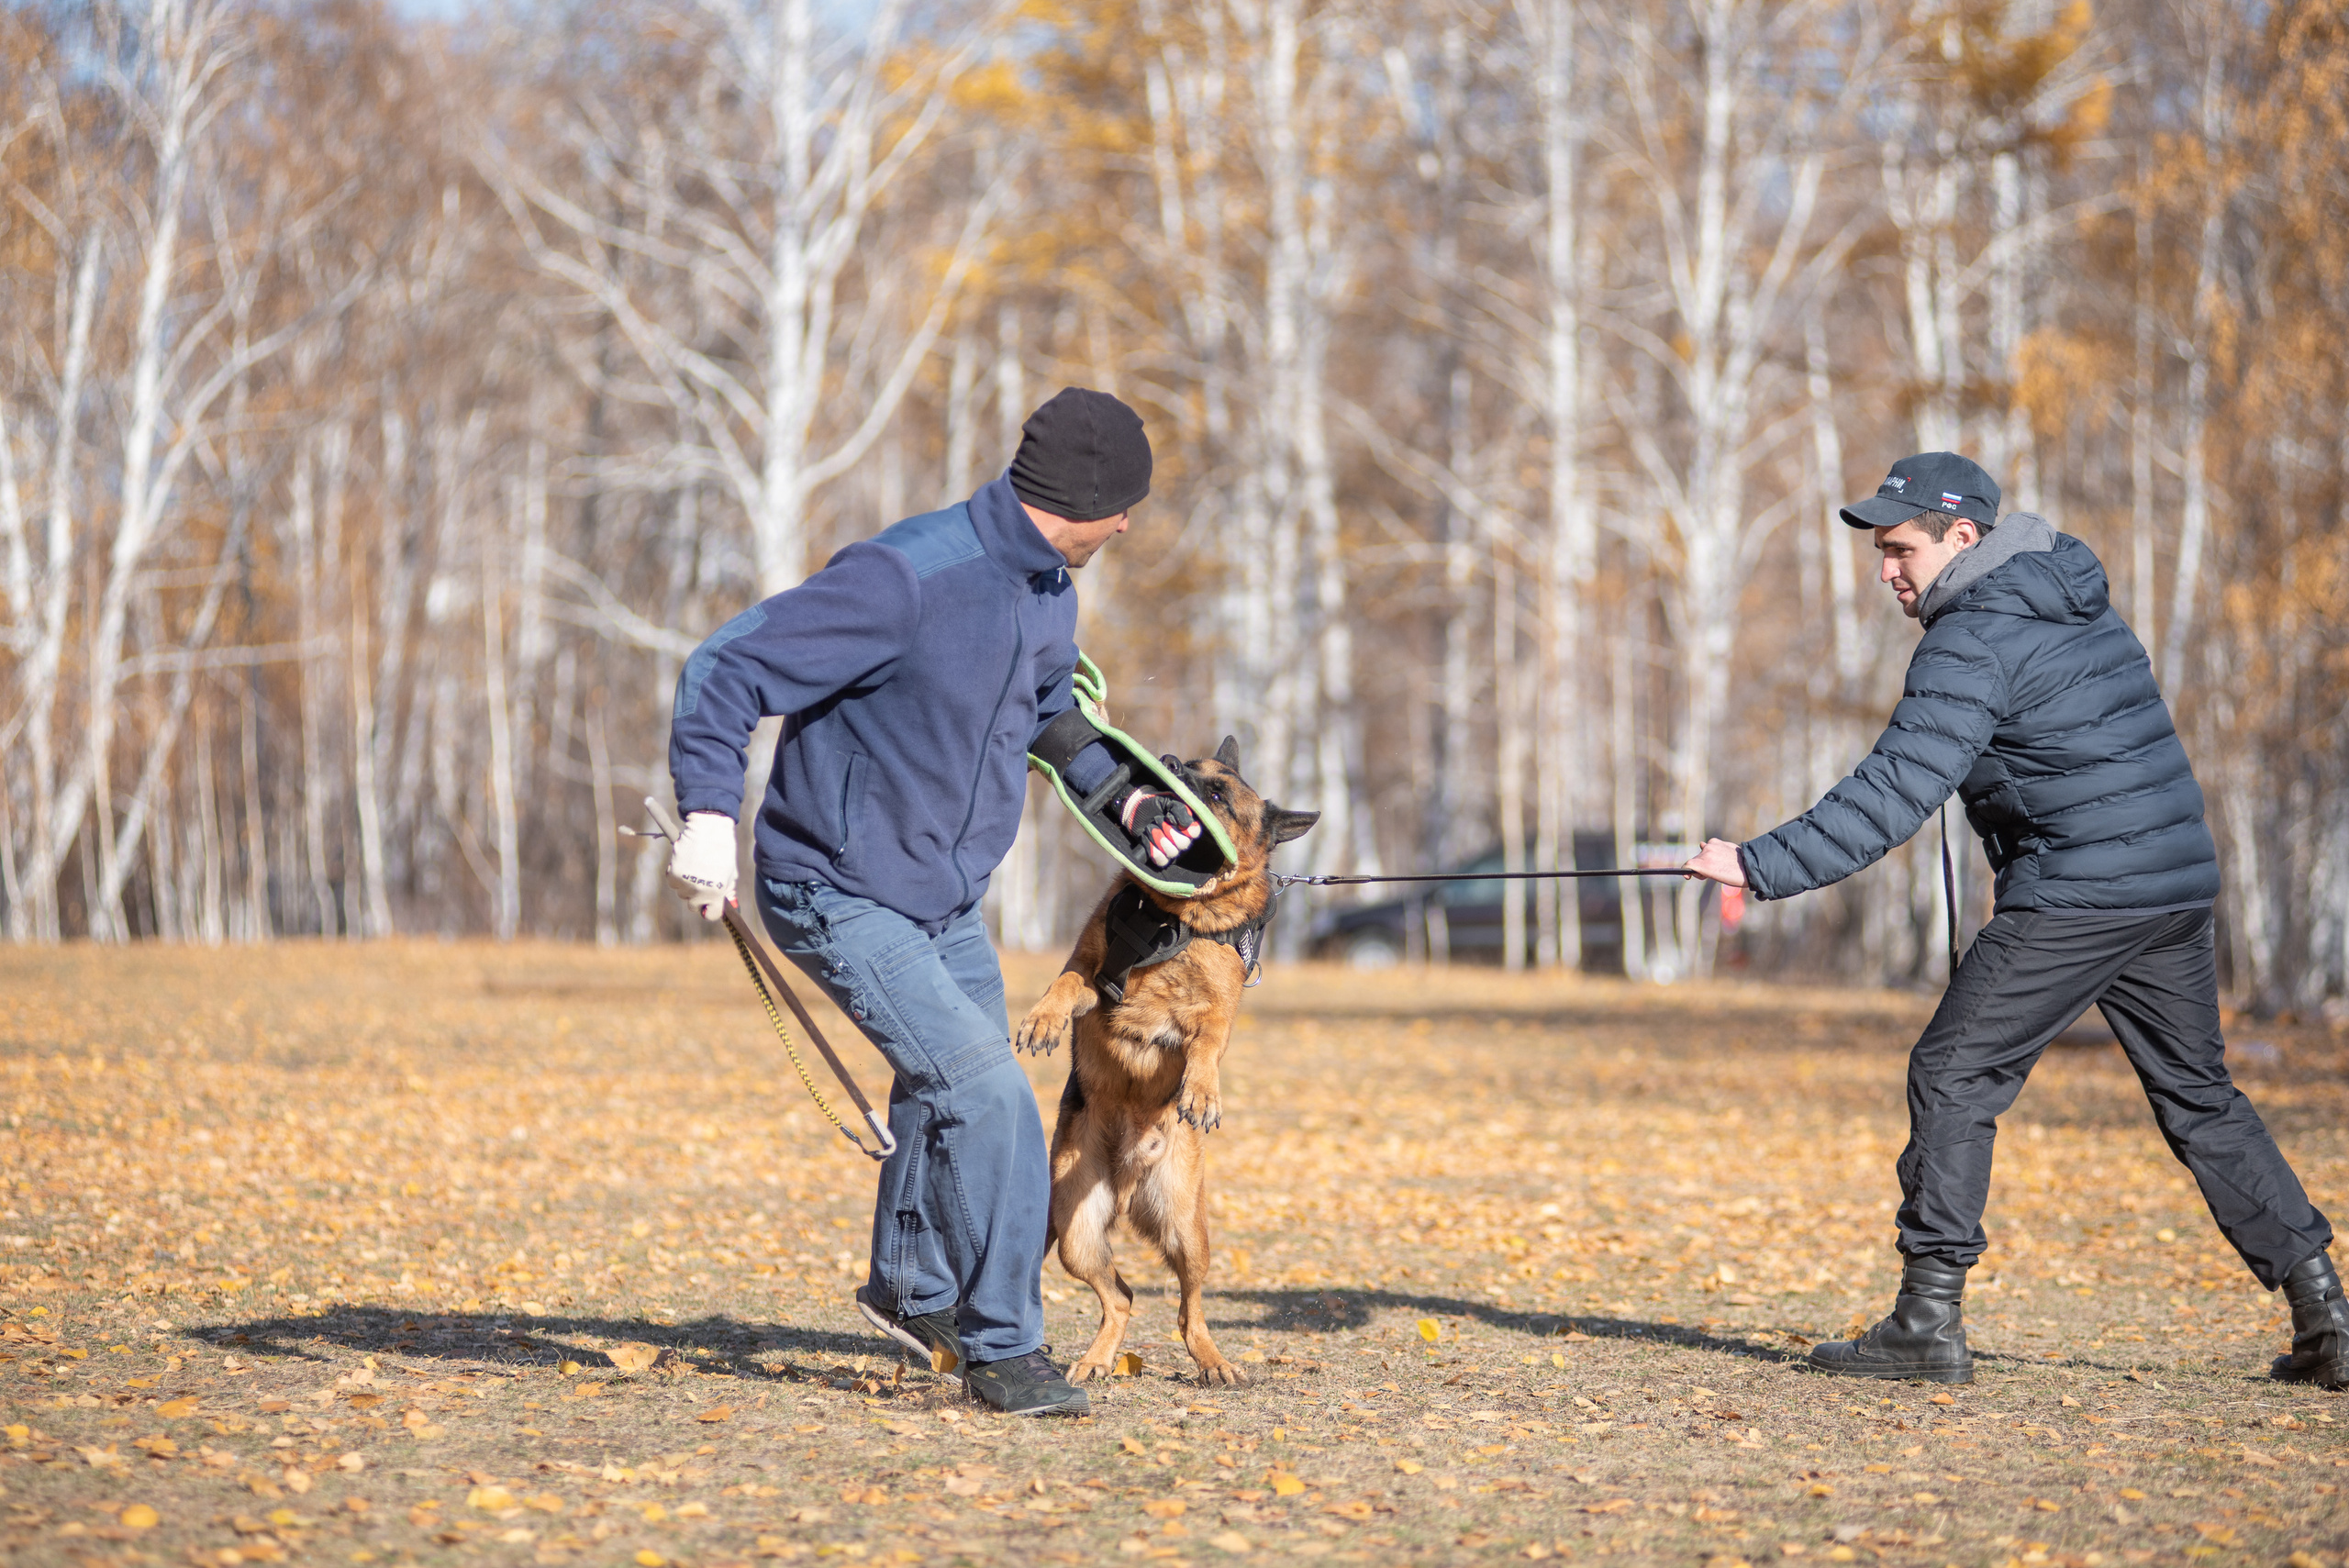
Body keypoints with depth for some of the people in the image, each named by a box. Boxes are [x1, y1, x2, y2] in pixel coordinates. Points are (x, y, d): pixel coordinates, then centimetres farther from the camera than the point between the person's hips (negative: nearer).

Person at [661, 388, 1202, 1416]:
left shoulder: (1050, 591, 1)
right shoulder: (907, 579, -27)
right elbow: (724, 673, -27)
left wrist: (1123, 797, 9)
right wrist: (709, 814, -39)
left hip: (949, 901, 9)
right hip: (840, 901, -9)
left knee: (950, 1088, 25)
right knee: (988, 1097, -18)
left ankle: (911, 1288, 50)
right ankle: (1002, 1348, -4)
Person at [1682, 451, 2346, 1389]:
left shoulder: (1972, 643, -12)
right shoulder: (2072, 597, 16)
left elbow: (1893, 796, -21)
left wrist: (1763, 866, -20)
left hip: (2078, 896, -9)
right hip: (2178, 886, 9)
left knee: (1954, 1077, -1)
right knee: (2196, 1095, 16)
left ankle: (1930, 1320, -3)